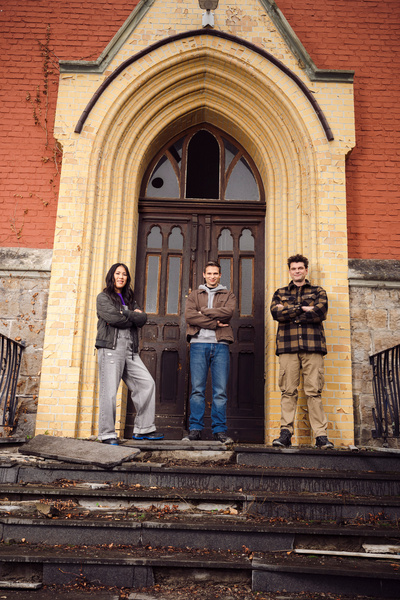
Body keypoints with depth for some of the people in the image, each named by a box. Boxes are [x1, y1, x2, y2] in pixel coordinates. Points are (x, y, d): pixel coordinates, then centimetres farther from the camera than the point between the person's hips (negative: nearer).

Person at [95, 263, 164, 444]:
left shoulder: (129, 299, 23)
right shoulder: (103, 297, 6)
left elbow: (143, 319, 6)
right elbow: (113, 317, -12)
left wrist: (124, 315, -7)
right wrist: (133, 316, 0)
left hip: (130, 350, 6)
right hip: (110, 348, -6)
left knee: (147, 384, 0)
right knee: (109, 391, -8)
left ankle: (143, 429, 6)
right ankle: (107, 434, 0)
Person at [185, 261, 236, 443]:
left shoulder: (228, 295, 18)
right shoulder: (194, 295, 18)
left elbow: (228, 312, -5)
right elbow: (189, 315, -1)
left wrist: (204, 312, -2)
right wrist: (214, 323, -8)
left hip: (220, 345, 0)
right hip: (199, 344, 0)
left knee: (220, 391, -2)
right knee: (197, 389, -2)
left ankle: (219, 430, 3)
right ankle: (195, 428, 5)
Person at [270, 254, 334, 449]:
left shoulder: (318, 292, 17)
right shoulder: (280, 293, 20)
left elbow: (320, 312, -4)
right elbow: (276, 312, 0)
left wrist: (289, 312, -1)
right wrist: (302, 308, -5)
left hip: (312, 345, -1)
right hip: (288, 346, 1)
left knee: (314, 391, -4)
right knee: (288, 391, -3)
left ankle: (321, 435, -2)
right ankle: (285, 433, -1)